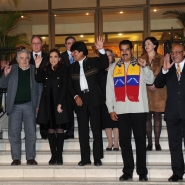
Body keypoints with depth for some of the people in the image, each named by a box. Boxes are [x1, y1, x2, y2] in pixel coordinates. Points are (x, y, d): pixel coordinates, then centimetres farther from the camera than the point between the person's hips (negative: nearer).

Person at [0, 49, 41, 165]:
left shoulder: (34, 70, 4)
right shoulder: (12, 69, 6)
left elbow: (39, 89, 4)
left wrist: (38, 105, -2)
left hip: (29, 106, 0)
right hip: (14, 106, 1)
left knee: (31, 133, 3)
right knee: (14, 133, 2)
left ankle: (31, 158, 11)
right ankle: (16, 158, 10)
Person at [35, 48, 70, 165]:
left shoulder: (63, 70, 3)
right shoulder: (45, 70, 13)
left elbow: (64, 87, -6)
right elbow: (38, 80, -5)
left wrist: (60, 103, -14)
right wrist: (37, 67, -15)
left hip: (59, 102, -3)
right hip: (48, 102, 3)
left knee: (59, 128, -1)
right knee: (50, 128, 3)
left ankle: (59, 155, 2)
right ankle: (53, 155, 8)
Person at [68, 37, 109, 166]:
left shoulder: (93, 61, 4)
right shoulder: (72, 67, 14)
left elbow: (105, 64, -14)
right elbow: (70, 85, 11)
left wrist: (101, 50, -26)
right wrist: (75, 96, -5)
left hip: (93, 98, -3)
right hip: (80, 99, 4)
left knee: (96, 128, -1)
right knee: (83, 130, 5)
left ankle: (97, 158, 6)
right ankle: (85, 158, 11)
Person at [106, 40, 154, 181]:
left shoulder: (140, 65, 5)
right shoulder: (113, 68, 11)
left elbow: (150, 80, -9)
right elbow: (109, 89, 10)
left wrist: (145, 67, -24)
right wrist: (111, 108, 4)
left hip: (138, 109, -2)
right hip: (121, 110, 2)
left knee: (140, 140, 3)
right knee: (124, 141, 6)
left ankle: (142, 172, 10)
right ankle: (128, 171, 14)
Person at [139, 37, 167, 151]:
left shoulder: (161, 58, 6)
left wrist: (156, 84, -13)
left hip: (158, 91, -1)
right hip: (145, 91, 1)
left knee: (157, 116, 0)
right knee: (147, 117, -1)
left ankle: (157, 143, 5)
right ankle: (149, 143, 5)